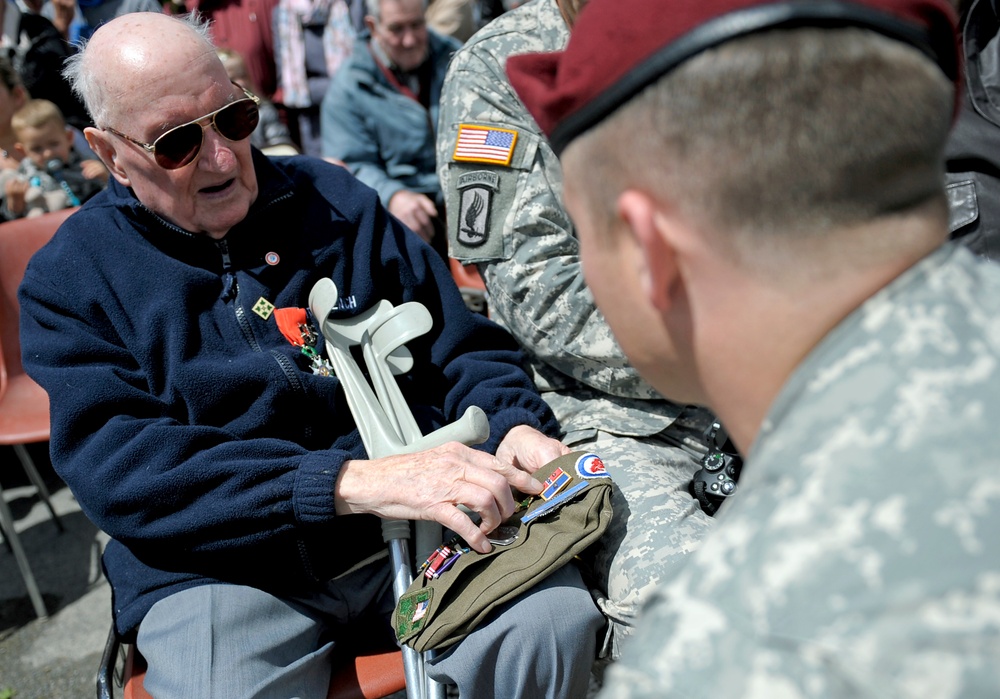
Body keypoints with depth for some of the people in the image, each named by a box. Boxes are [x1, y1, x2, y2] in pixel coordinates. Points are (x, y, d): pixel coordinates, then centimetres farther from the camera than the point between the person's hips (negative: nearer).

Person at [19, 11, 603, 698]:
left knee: (557, 618, -25)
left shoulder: (333, 199, 11)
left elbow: (461, 344, 13)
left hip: (411, 518, 3)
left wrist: (514, 425, -11)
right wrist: (352, 481, -25)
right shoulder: (69, 278, 2)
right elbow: (121, 468, -13)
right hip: (218, 565, -2)